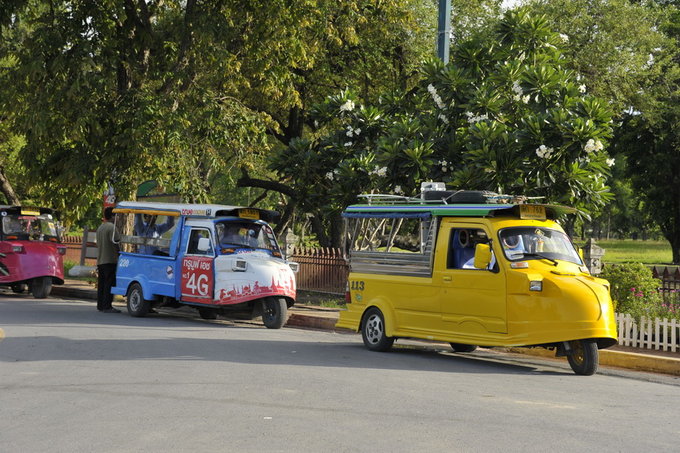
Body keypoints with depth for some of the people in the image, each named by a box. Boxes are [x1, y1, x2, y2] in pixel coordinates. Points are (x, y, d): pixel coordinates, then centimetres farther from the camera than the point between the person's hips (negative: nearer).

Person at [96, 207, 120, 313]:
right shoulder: (112, 227, -12)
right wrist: (119, 255, -8)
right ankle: (107, 306, -10)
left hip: (100, 260, 9)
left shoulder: (100, 228, 17)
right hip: (110, 260, -9)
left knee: (101, 284, 12)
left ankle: (100, 305, 16)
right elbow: (115, 243, -18)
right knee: (109, 284, -7)